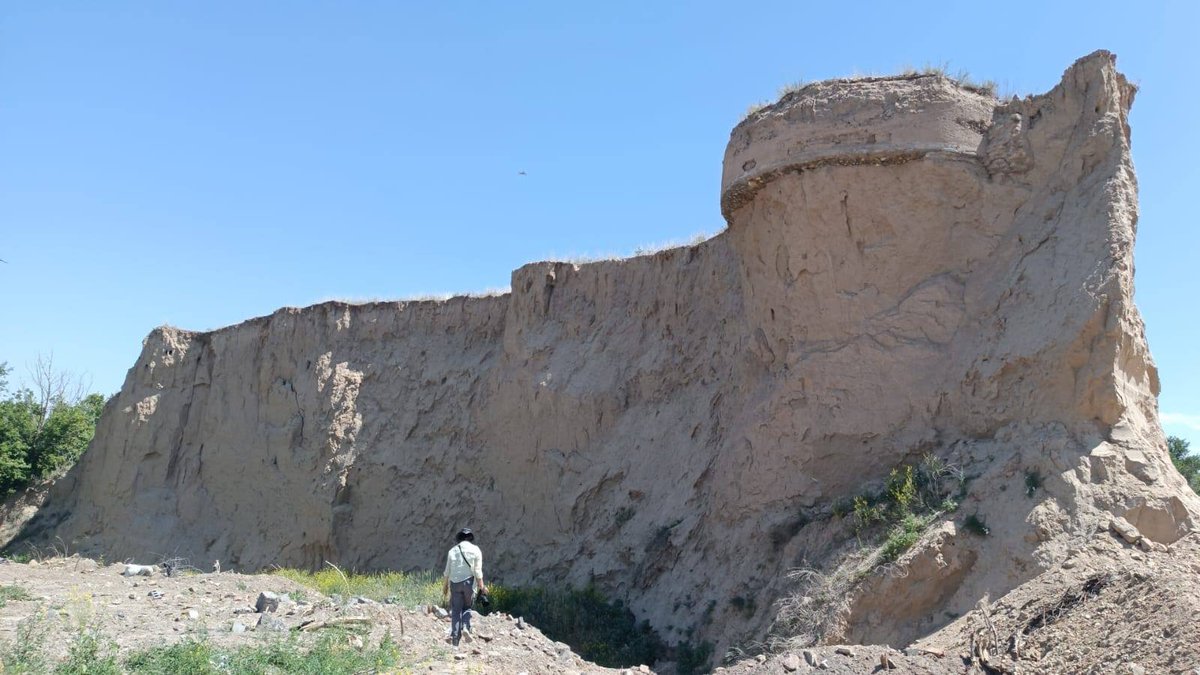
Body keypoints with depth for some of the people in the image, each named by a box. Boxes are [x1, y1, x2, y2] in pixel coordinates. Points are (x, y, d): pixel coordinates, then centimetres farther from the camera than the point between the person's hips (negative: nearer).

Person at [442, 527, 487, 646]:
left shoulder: (452, 551, 6)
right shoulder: (475, 550, 0)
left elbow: (447, 572, 6)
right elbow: (478, 571, -5)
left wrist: (444, 588, 13)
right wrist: (481, 586, 0)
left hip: (454, 583, 1)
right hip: (469, 582, -1)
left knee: (456, 610, 6)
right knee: (467, 607, 17)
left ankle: (455, 637, -1)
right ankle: (466, 627, -6)